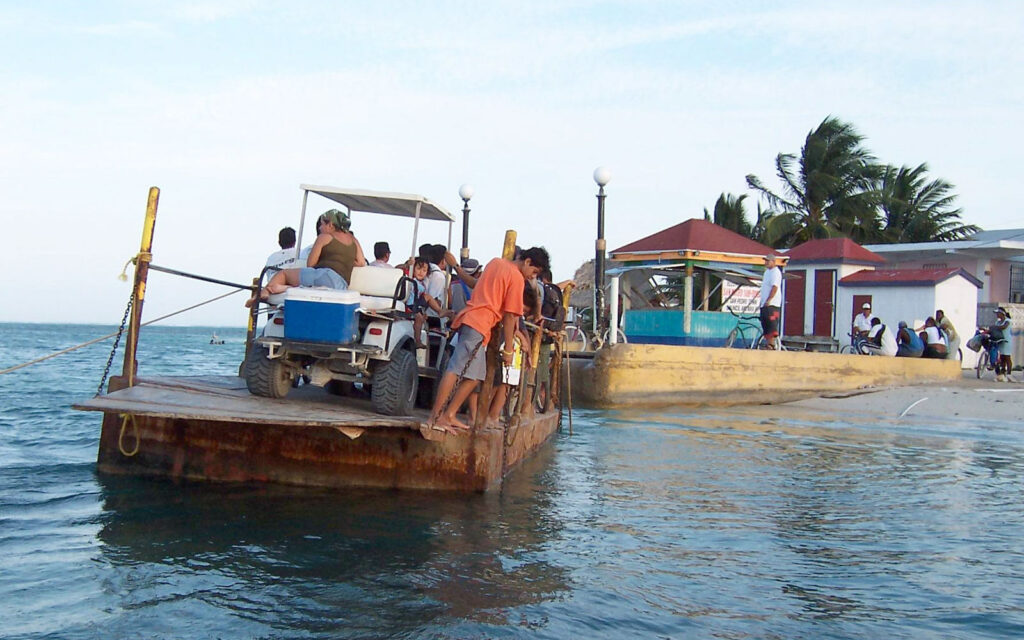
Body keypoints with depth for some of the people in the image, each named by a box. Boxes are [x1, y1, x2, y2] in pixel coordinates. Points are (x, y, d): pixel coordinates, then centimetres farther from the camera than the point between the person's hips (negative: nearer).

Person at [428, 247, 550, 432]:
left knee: (475, 375, 11)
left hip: (468, 318, 9)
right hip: (480, 324, -9)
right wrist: (508, 350, 0)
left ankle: (449, 415, 8)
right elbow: (509, 315, -5)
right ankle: (435, 417, -20)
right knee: (455, 370, -15)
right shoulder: (517, 278, -4)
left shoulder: (495, 262, 19)